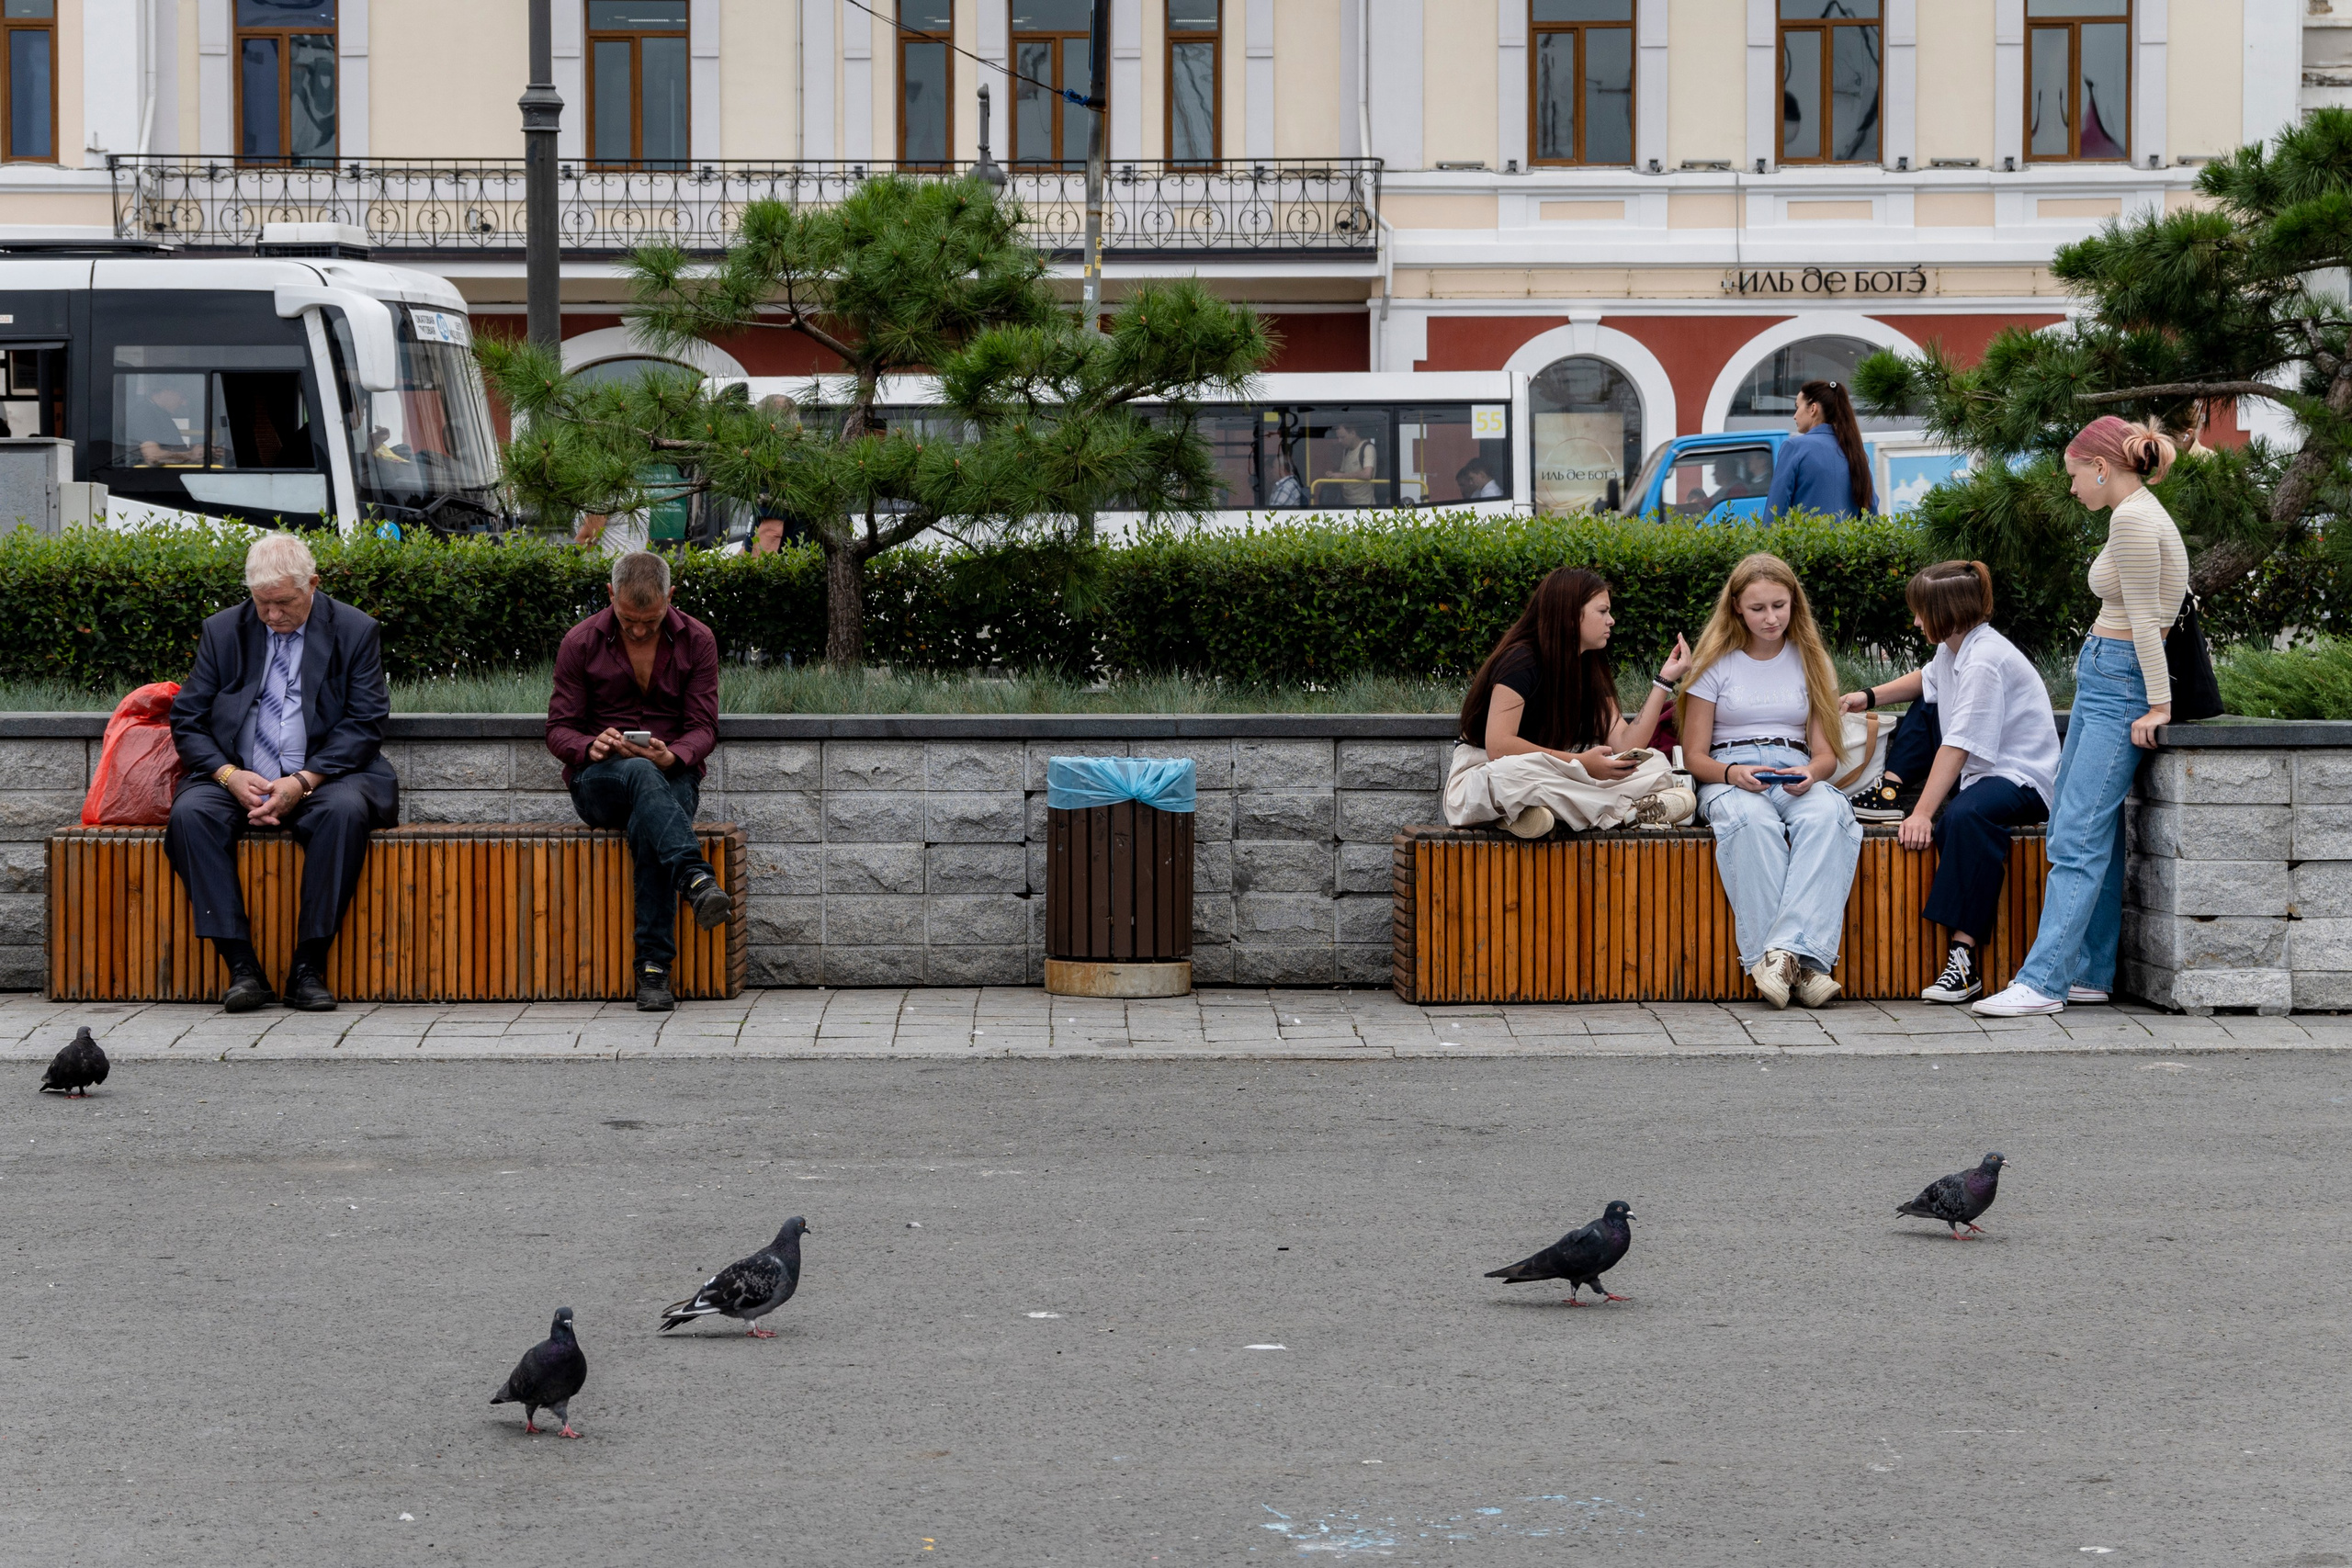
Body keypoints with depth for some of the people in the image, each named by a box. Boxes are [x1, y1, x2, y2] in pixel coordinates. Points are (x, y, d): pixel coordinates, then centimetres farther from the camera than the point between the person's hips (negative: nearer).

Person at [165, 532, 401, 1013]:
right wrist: (230, 775, -12)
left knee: (346, 810, -36)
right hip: (238, 779, 2)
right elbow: (187, 720, 7)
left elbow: (364, 725, -3)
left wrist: (303, 782, -17)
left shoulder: (355, 632, 3)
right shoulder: (222, 631, 10)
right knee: (190, 812, -30)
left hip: (322, 778, -2)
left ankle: (308, 969, -31)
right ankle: (241, 967, -30)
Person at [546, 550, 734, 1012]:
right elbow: (559, 730, 1)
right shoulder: (580, 643, -1)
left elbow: (703, 729, -1)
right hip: (599, 780, 0)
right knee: (641, 774, -38)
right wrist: (590, 746, -23)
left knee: (647, 825, -36)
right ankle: (696, 879, -59)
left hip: (672, 775, 1)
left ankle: (654, 966, -39)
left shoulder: (697, 640, 2)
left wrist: (673, 756, -24)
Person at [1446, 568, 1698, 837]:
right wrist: (1580, 763, -26)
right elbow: (1498, 747, -25)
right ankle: (1627, 812, -28)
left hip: (1552, 783, 7)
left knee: (1656, 766, -9)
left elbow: (1625, 745, -2)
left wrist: (1664, 679, -3)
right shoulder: (1520, 661, -14)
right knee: (1514, 772, -43)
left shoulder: (1591, 670, 9)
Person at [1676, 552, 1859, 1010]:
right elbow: (1695, 756, 5)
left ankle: (1790, 950, -47)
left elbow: (1826, 753, 12)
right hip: (1728, 777, -2)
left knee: (1827, 815, -36)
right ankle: (1782, 961, -45)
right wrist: (1732, 774, -17)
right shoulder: (1716, 663, 8)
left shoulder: (1811, 662, 15)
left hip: (1796, 777, 2)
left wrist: (1810, 774, -13)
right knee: (1753, 820, -40)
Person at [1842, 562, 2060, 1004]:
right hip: (1978, 772, 11)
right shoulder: (1954, 647, 10)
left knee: (1966, 814, -39)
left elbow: (1958, 747, -27)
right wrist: (1870, 697, 26)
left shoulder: (1985, 660, -19)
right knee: (1921, 710, 22)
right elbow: (1924, 679, 37)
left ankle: (1965, 957, -46)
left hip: (2023, 779, -11)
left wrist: (1923, 813, -32)